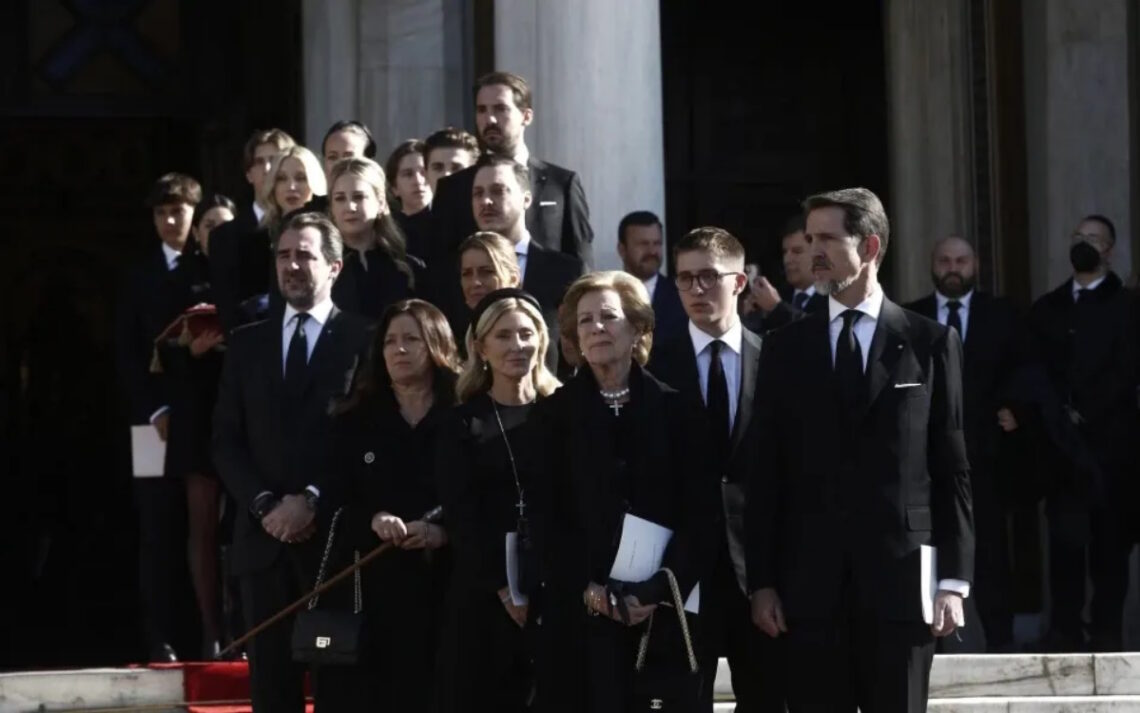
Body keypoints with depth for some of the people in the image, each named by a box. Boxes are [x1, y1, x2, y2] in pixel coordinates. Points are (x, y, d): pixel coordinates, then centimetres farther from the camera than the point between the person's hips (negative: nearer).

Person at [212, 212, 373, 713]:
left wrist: (313, 501, -13)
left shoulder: (364, 339, 1)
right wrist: (264, 504, -6)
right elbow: (226, 441, 10)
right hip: (264, 537, 4)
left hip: (336, 536, -4)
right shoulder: (247, 343, 14)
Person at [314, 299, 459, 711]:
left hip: (438, 584, -2)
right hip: (365, 584, 2)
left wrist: (442, 532, -19)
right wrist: (373, 520, -14)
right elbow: (334, 500, 5)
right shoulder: (353, 422, 12)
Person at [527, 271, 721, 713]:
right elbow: (545, 516, 4)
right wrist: (585, 588, -11)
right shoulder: (554, 415, 9)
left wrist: (658, 591, -12)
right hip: (579, 613, 0)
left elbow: (702, 515, 1)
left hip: (663, 610, 0)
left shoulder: (677, 411, 7)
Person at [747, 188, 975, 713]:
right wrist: (762, 581, 1)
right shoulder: (785, 348, 10)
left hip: (900, 577, -2)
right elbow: (766, 474, 8)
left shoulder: (931, 343, 5)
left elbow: (952, 470, 3)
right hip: (810, 582, 2)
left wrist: (954, 579, -3)